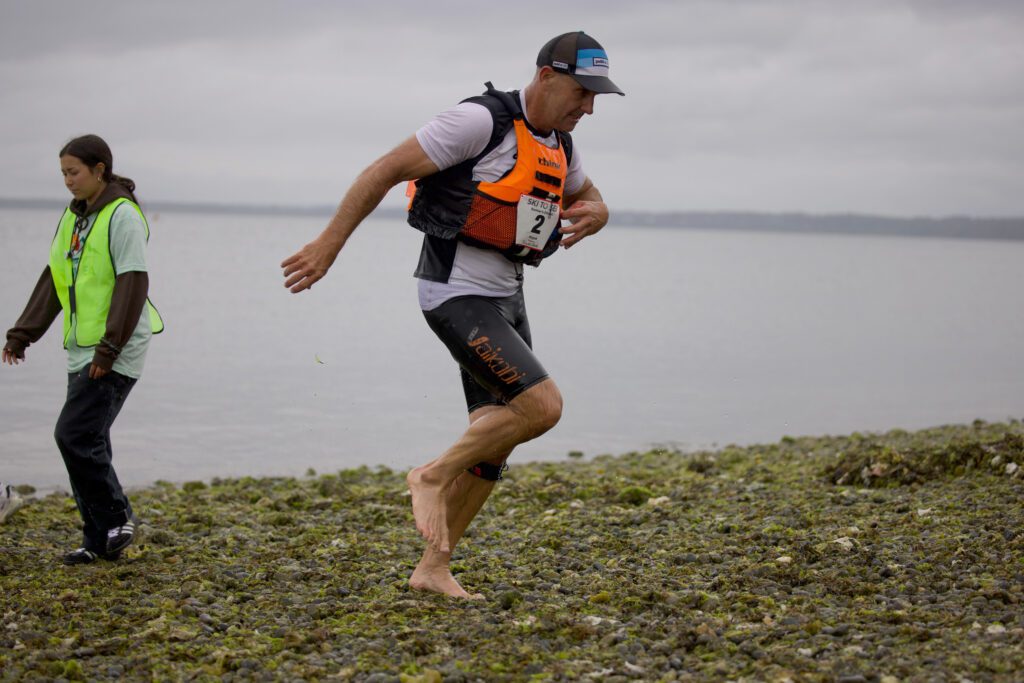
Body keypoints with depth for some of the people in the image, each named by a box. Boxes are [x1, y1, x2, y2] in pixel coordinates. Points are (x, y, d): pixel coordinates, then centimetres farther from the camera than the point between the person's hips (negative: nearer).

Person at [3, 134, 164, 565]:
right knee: (86, 442, 7)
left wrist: (109, 349, -21)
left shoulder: (123, 216, -11)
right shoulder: (73, 216, 15)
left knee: (74, 435, -14)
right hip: (83, 351, 8)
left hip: (117, 354, -8)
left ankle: (117, 518, 1)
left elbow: (133, 286, -17)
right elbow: (52, 283, 18)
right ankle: (101, 540, 13)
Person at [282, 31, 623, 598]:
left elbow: (589, 200, 29)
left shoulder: (558, 148, 11)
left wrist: (594, 213, 2)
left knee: (494, 440, 8)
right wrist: (329, 243, -16)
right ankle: (434, 476, 0)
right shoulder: (481, 121, -15)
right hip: (457, 297, -9)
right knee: (542, 406, -20)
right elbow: (387, 170, -15)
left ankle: (433, 569, 17)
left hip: (505, 299, 9)